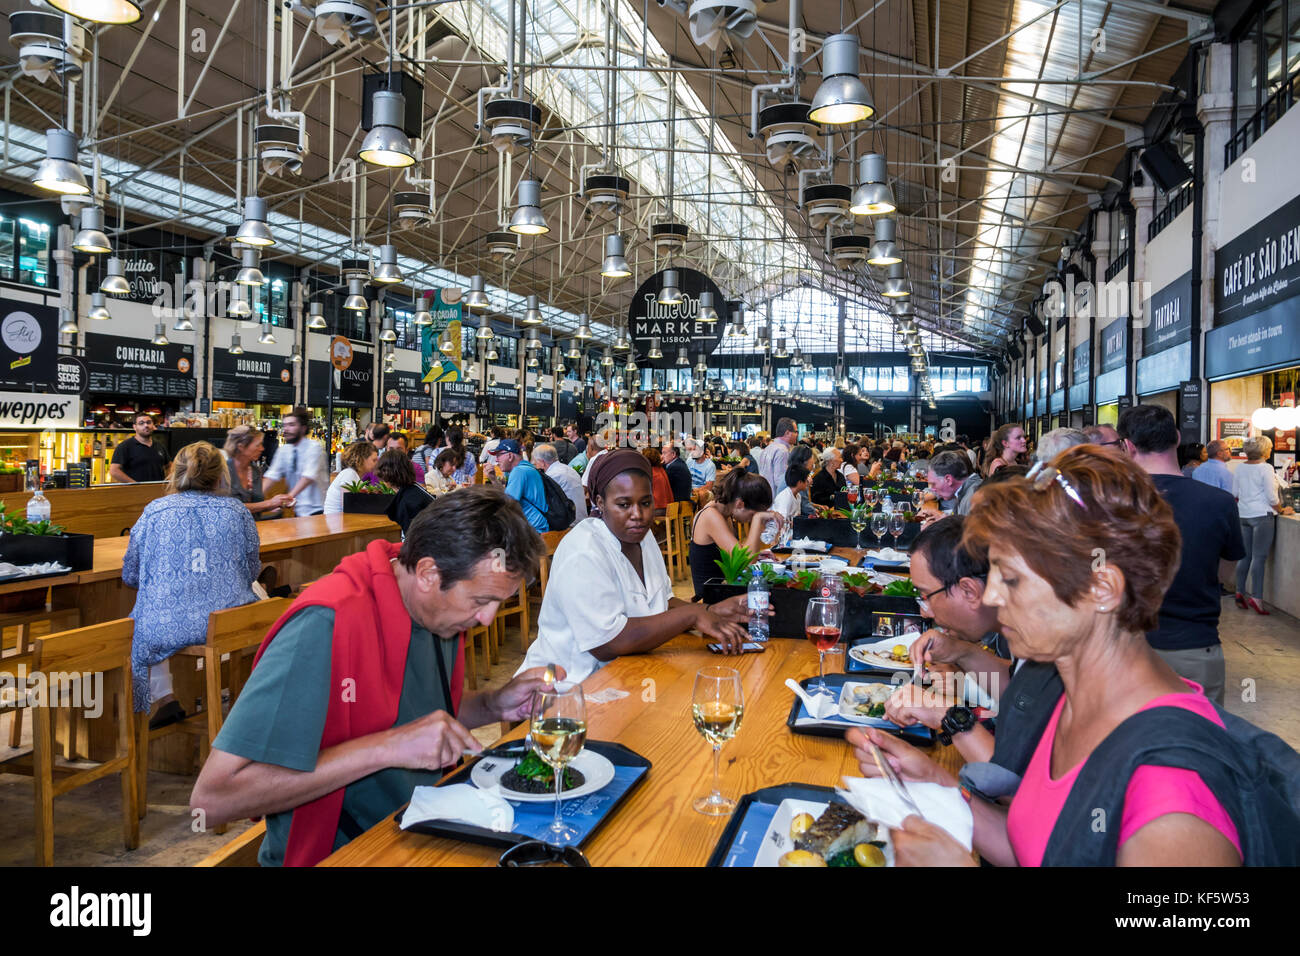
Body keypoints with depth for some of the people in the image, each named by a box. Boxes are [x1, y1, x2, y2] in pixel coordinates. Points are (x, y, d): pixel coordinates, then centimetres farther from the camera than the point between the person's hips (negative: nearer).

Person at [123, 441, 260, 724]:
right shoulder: (237, 510, 1)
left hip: (167, 626, 0)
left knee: (137, 629, 36)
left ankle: (164, 699, 25)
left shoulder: (154, 511, 0)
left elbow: (130, 575, 8)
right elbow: (252, 571, 10)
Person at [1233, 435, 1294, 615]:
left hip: (1244, 515, 6)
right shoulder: (1266, 468, -11)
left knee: (1245, 556, 11)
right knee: (1259, 557, -6)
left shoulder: (1240, 467, 7)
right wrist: (1281, 511, 3)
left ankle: (1240, 593, 14)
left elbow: (1235, 493, 13)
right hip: (1262, 516, -6)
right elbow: (1271, 497, -11)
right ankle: (1256, 597, -8)